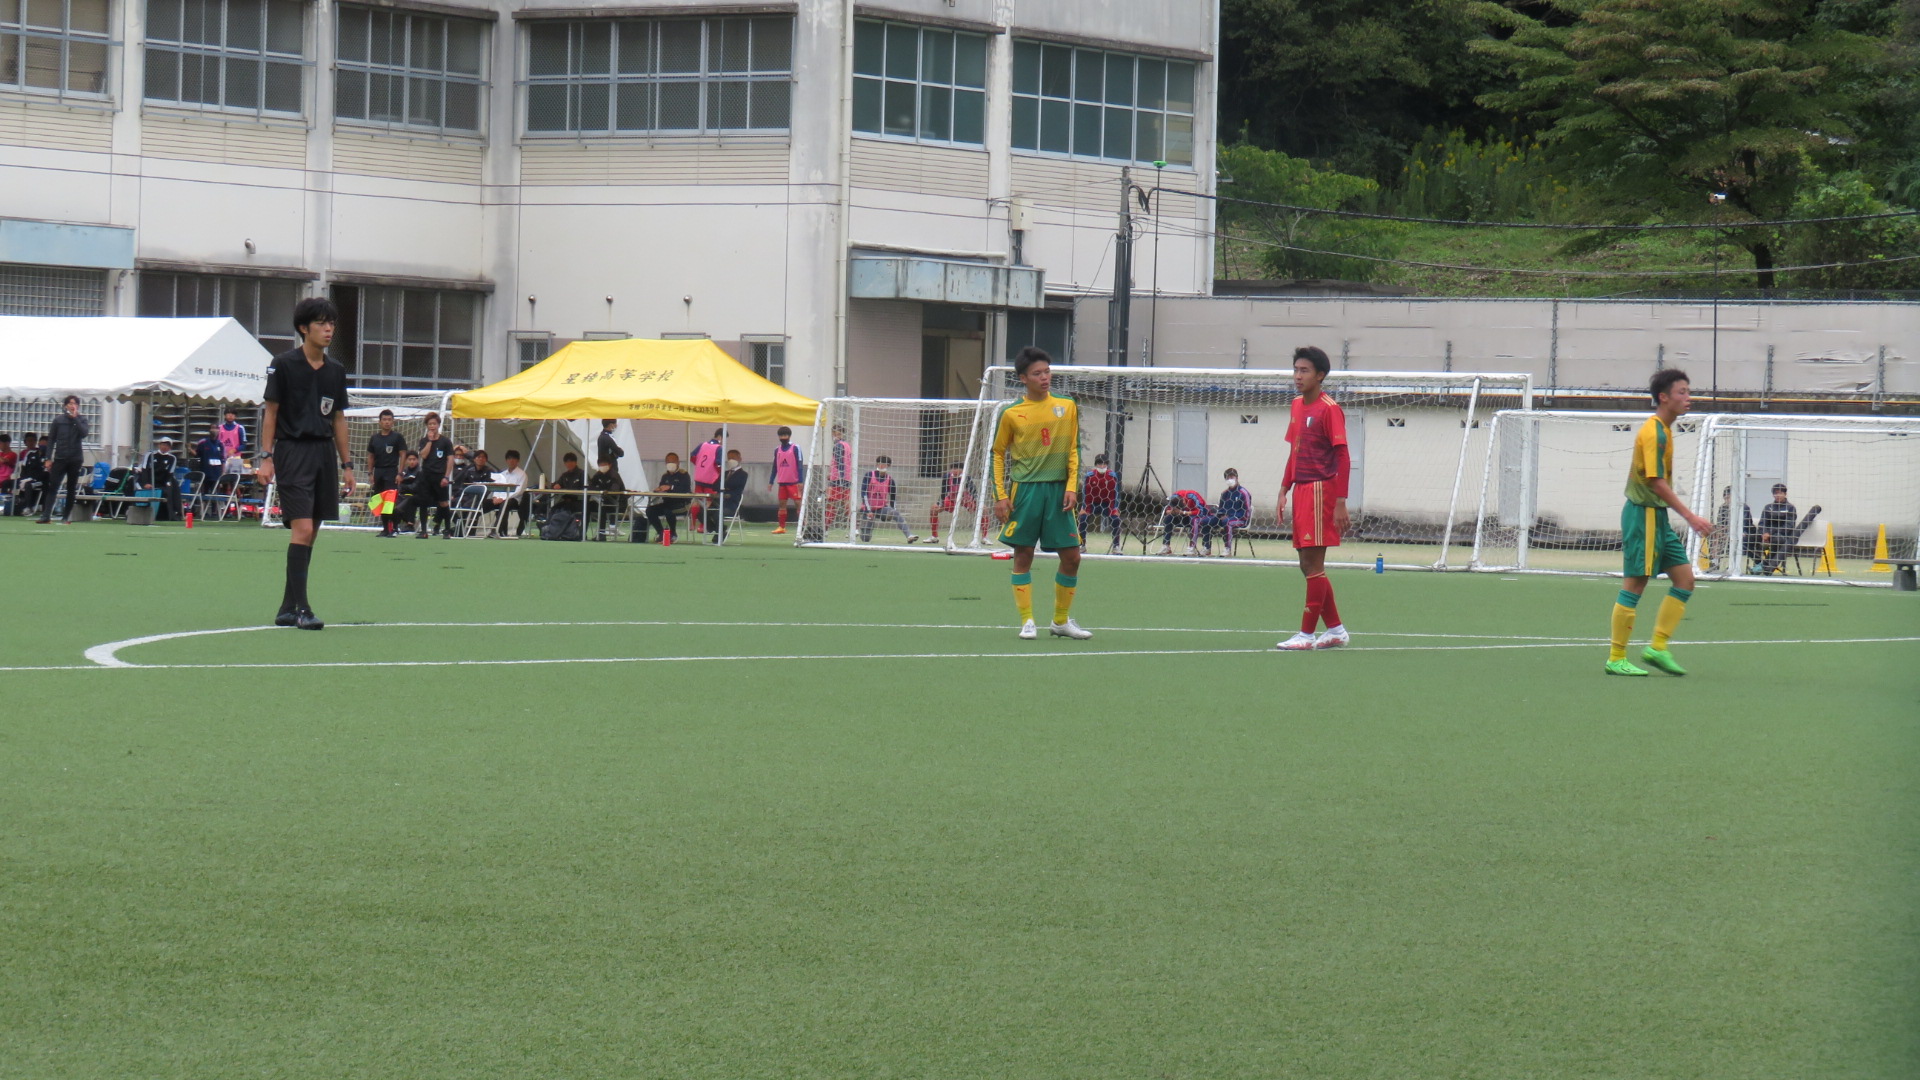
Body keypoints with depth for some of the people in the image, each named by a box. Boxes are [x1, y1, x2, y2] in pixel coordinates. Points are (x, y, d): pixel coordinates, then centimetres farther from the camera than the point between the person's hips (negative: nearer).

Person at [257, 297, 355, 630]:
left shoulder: (335, 371, 12)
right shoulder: (284, 365, -3)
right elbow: (271, 413, -2)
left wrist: (347, 464, 14)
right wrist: (266, 457, -8)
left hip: (325, 454, 6)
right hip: (292, 452, -6)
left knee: (310, 534, 6)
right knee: (303, 529, -16)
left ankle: (287, 609, 13)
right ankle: (301, 608, -17)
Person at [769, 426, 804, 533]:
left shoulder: (795, 448, -4)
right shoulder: (777, 450, 11)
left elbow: (800, 466, -7)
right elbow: (775, 467, 17)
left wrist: (801, 481, -13)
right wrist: (771, 481, 14)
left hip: (794, 482, -5)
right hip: (782, 482, 5)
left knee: (798, 503, -6)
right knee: (782, 504, 5)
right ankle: (781, 527, 10)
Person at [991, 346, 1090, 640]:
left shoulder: (1067, 407, 5)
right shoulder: (1011, 413, -1)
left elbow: (1073, 450, 10)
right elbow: (998, 454, 6)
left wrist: (1071, 487, -1)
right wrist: (1000, 495, -2)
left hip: (1058, 490, 2)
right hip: (1024, 489, -2)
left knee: (1071, 556, 1)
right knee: (1023, 555, -1)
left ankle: (1062, 620, 16)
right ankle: (1027, 621, 6)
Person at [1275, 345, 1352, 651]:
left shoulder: (1329, 409, -10)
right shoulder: (1297, 406, 14)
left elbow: (1343, 457, -13)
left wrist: (1341, 503, -18)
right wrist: (1284, 491, 16)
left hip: (1321, 489, -9)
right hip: (1301, 490, 9)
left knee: (1313, 563, -6)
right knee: (1308, 566, 10)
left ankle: (1306, 634, -2)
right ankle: (1335, 629, 19)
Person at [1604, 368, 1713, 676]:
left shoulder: (1663, 430, 14)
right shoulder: (1654, 432, -16)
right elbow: (1656, 481, -23)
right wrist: (1690, 517, -26)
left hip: (1656, 515, 10)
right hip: (1643, 513, -10)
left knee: (1684, 580, 6)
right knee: (1634, 585, -6)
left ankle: (1658, 647, 8)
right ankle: (1616, 659, -1)